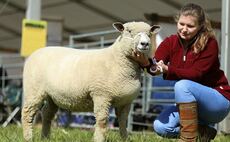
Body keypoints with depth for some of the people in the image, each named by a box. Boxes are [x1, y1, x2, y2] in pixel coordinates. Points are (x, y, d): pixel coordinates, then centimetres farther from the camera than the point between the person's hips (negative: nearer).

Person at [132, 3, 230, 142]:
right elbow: (156, 66, -20)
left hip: (219, 100, -6)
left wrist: (167, 70, -40)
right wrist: (146, 63, -45)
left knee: (183, 85, -32)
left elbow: (196, 73, -26)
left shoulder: (209, 43, -16)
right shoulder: (171, 42, -4)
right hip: (190, 103, 6)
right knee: (160, 127, -15)